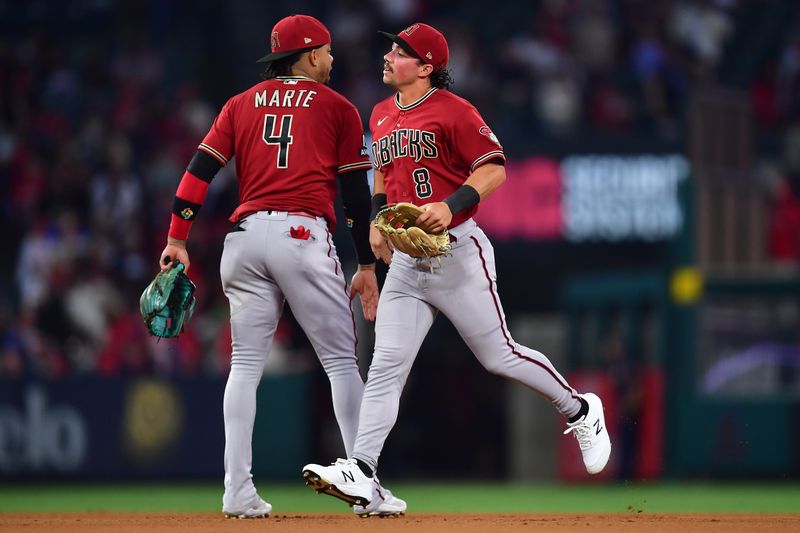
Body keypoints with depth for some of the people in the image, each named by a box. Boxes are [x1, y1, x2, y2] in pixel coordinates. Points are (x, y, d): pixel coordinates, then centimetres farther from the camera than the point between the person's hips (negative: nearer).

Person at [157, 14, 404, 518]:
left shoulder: (241, 105, 19)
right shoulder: (337, 108, 10)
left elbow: (200, 169, 8)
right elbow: (356, 192, 7)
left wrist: (178, 239, 7)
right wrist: (367, 265, 11)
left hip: (245, 235, 3)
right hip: (304, 233, -3)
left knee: (246, 364, 9)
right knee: (342, 359, 1)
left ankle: (239, 493, 0)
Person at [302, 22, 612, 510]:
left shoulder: (454, 111, -9)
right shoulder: (381, 116, 14)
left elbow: (494, 168, -15)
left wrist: (451, 204, -27)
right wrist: (377, 219, 16)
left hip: (457, 252, -6)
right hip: (406, 261, 6)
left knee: (498, 355, -1)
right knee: (386, 366, -6)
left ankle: (580, 411, 22)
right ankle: (362, 475, -13)